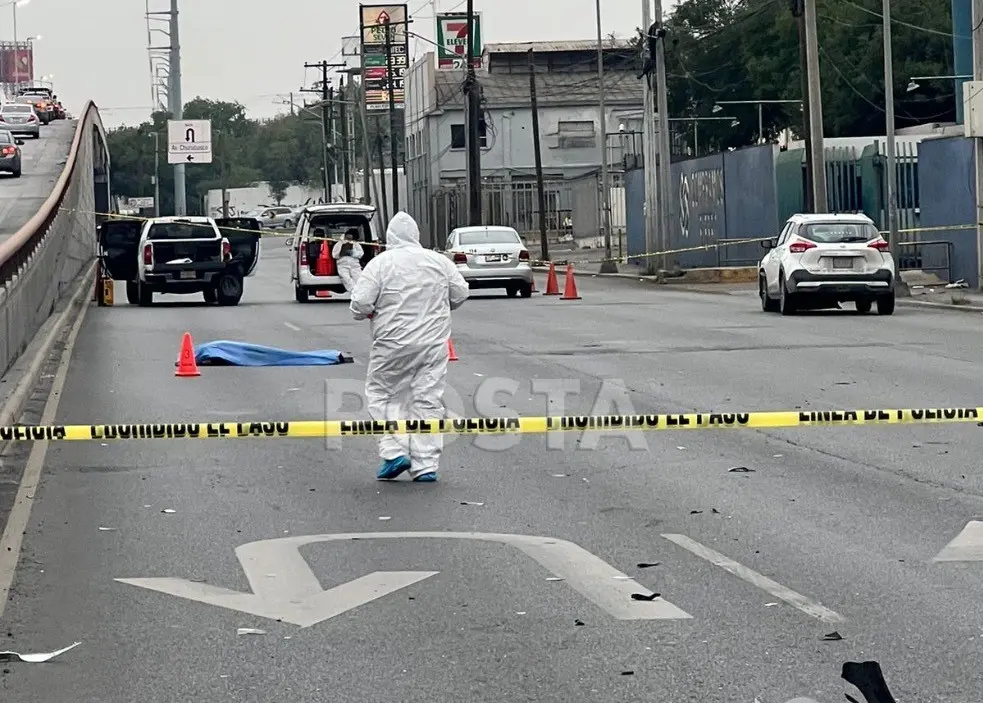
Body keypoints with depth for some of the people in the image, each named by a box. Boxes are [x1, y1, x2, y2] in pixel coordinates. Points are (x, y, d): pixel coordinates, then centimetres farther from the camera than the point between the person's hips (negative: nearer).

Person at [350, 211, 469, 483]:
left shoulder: (380, 263, -8)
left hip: (393, 344, -3)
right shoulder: (439, 261, 3)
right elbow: (461, 294, 10)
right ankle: (426, 465, 5)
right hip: (434, 343, 3)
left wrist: (371, 312, 9)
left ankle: (394, 451, -1)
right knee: (428, 400, 6)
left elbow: (360, 303, -12)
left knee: (382, 393, 12)